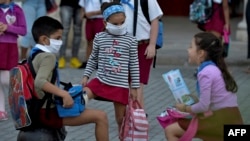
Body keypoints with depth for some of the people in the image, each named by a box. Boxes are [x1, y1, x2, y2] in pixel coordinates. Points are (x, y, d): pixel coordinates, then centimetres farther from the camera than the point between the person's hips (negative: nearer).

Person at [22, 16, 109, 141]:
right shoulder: (48, 56, -17)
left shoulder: (34, 55, 11)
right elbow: (40, 82, -33)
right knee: (101, 117, -14)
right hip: (49, 113, -10)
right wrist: (64, 94, -37)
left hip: (41, 110, 10)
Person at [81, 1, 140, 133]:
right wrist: (86, 76, 4)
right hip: (101, 81, 1)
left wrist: (134, 87, 1)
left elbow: (134, 65, 1)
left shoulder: (130, 40, -3)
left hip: (121, 85, -1)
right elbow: (93, 59, 12)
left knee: (121, 118, 8)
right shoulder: (99, 37, 0)